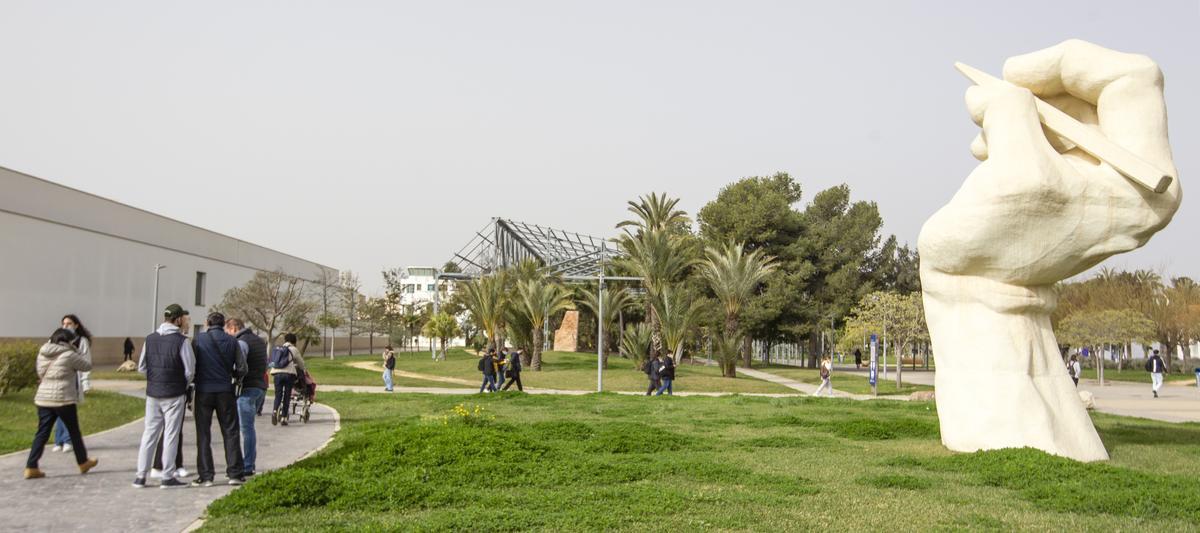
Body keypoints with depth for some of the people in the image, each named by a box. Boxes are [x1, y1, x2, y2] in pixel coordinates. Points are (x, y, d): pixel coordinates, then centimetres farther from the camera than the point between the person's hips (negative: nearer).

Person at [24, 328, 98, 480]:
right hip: (63, 399, -6)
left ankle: (31, 467, -1)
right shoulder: (68, 355, -12)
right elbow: (87, 365, -2)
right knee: (74, 432, 10)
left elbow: (41, 374, 20)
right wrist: (76, 351, 6)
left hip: (43, 399, 6)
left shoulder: (42, 354, 9)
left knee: (42, 433, 7)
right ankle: (83, 462, 24)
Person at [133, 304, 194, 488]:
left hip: (152, 393, 5)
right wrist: (185, 385, 9)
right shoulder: (182, 341, -12)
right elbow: (190, 371, -10)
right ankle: (168, 476, 5)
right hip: (174, 395, -5)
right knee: (171, 435, 2)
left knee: (149, 433, 12)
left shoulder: (150, 339, 4)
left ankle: (140, 475, 13)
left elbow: (141, 367, 8)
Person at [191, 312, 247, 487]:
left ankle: (205, 475, 4)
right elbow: (242, 368, -1)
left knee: (203, 434, 6)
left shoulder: (198, 340, -2)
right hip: (226, 392, 1)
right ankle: (235, 473, 6)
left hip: (203, 391, -1)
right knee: (231, 433, 8)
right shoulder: (232, 341, 1)